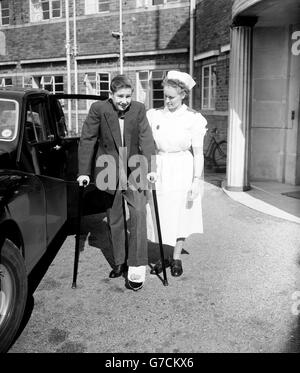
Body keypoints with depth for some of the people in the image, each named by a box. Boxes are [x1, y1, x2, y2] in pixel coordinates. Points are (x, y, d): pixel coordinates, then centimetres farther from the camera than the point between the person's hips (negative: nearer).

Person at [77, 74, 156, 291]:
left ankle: (137, 268, -7)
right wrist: (84, 172, -10)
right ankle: (120, 262, 24)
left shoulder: (139, 109, -6)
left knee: (138, 213, -12)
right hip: (108, 171, 0)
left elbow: (146, 139, -9)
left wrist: (150, 167, -19)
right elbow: (87, 140, -7)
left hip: (134, 169, 0)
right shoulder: (98, 109, -10)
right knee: (114, 218, 9)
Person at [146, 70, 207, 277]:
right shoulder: (154, 115, 2)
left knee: (180, 214, 7)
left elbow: (198, 152, -6)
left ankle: (176, 257, 22)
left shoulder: (193, 118, -6)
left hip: (182, 170, -2)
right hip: (159, 170, 3)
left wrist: (197, 180, -11)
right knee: (159, 215, 7)